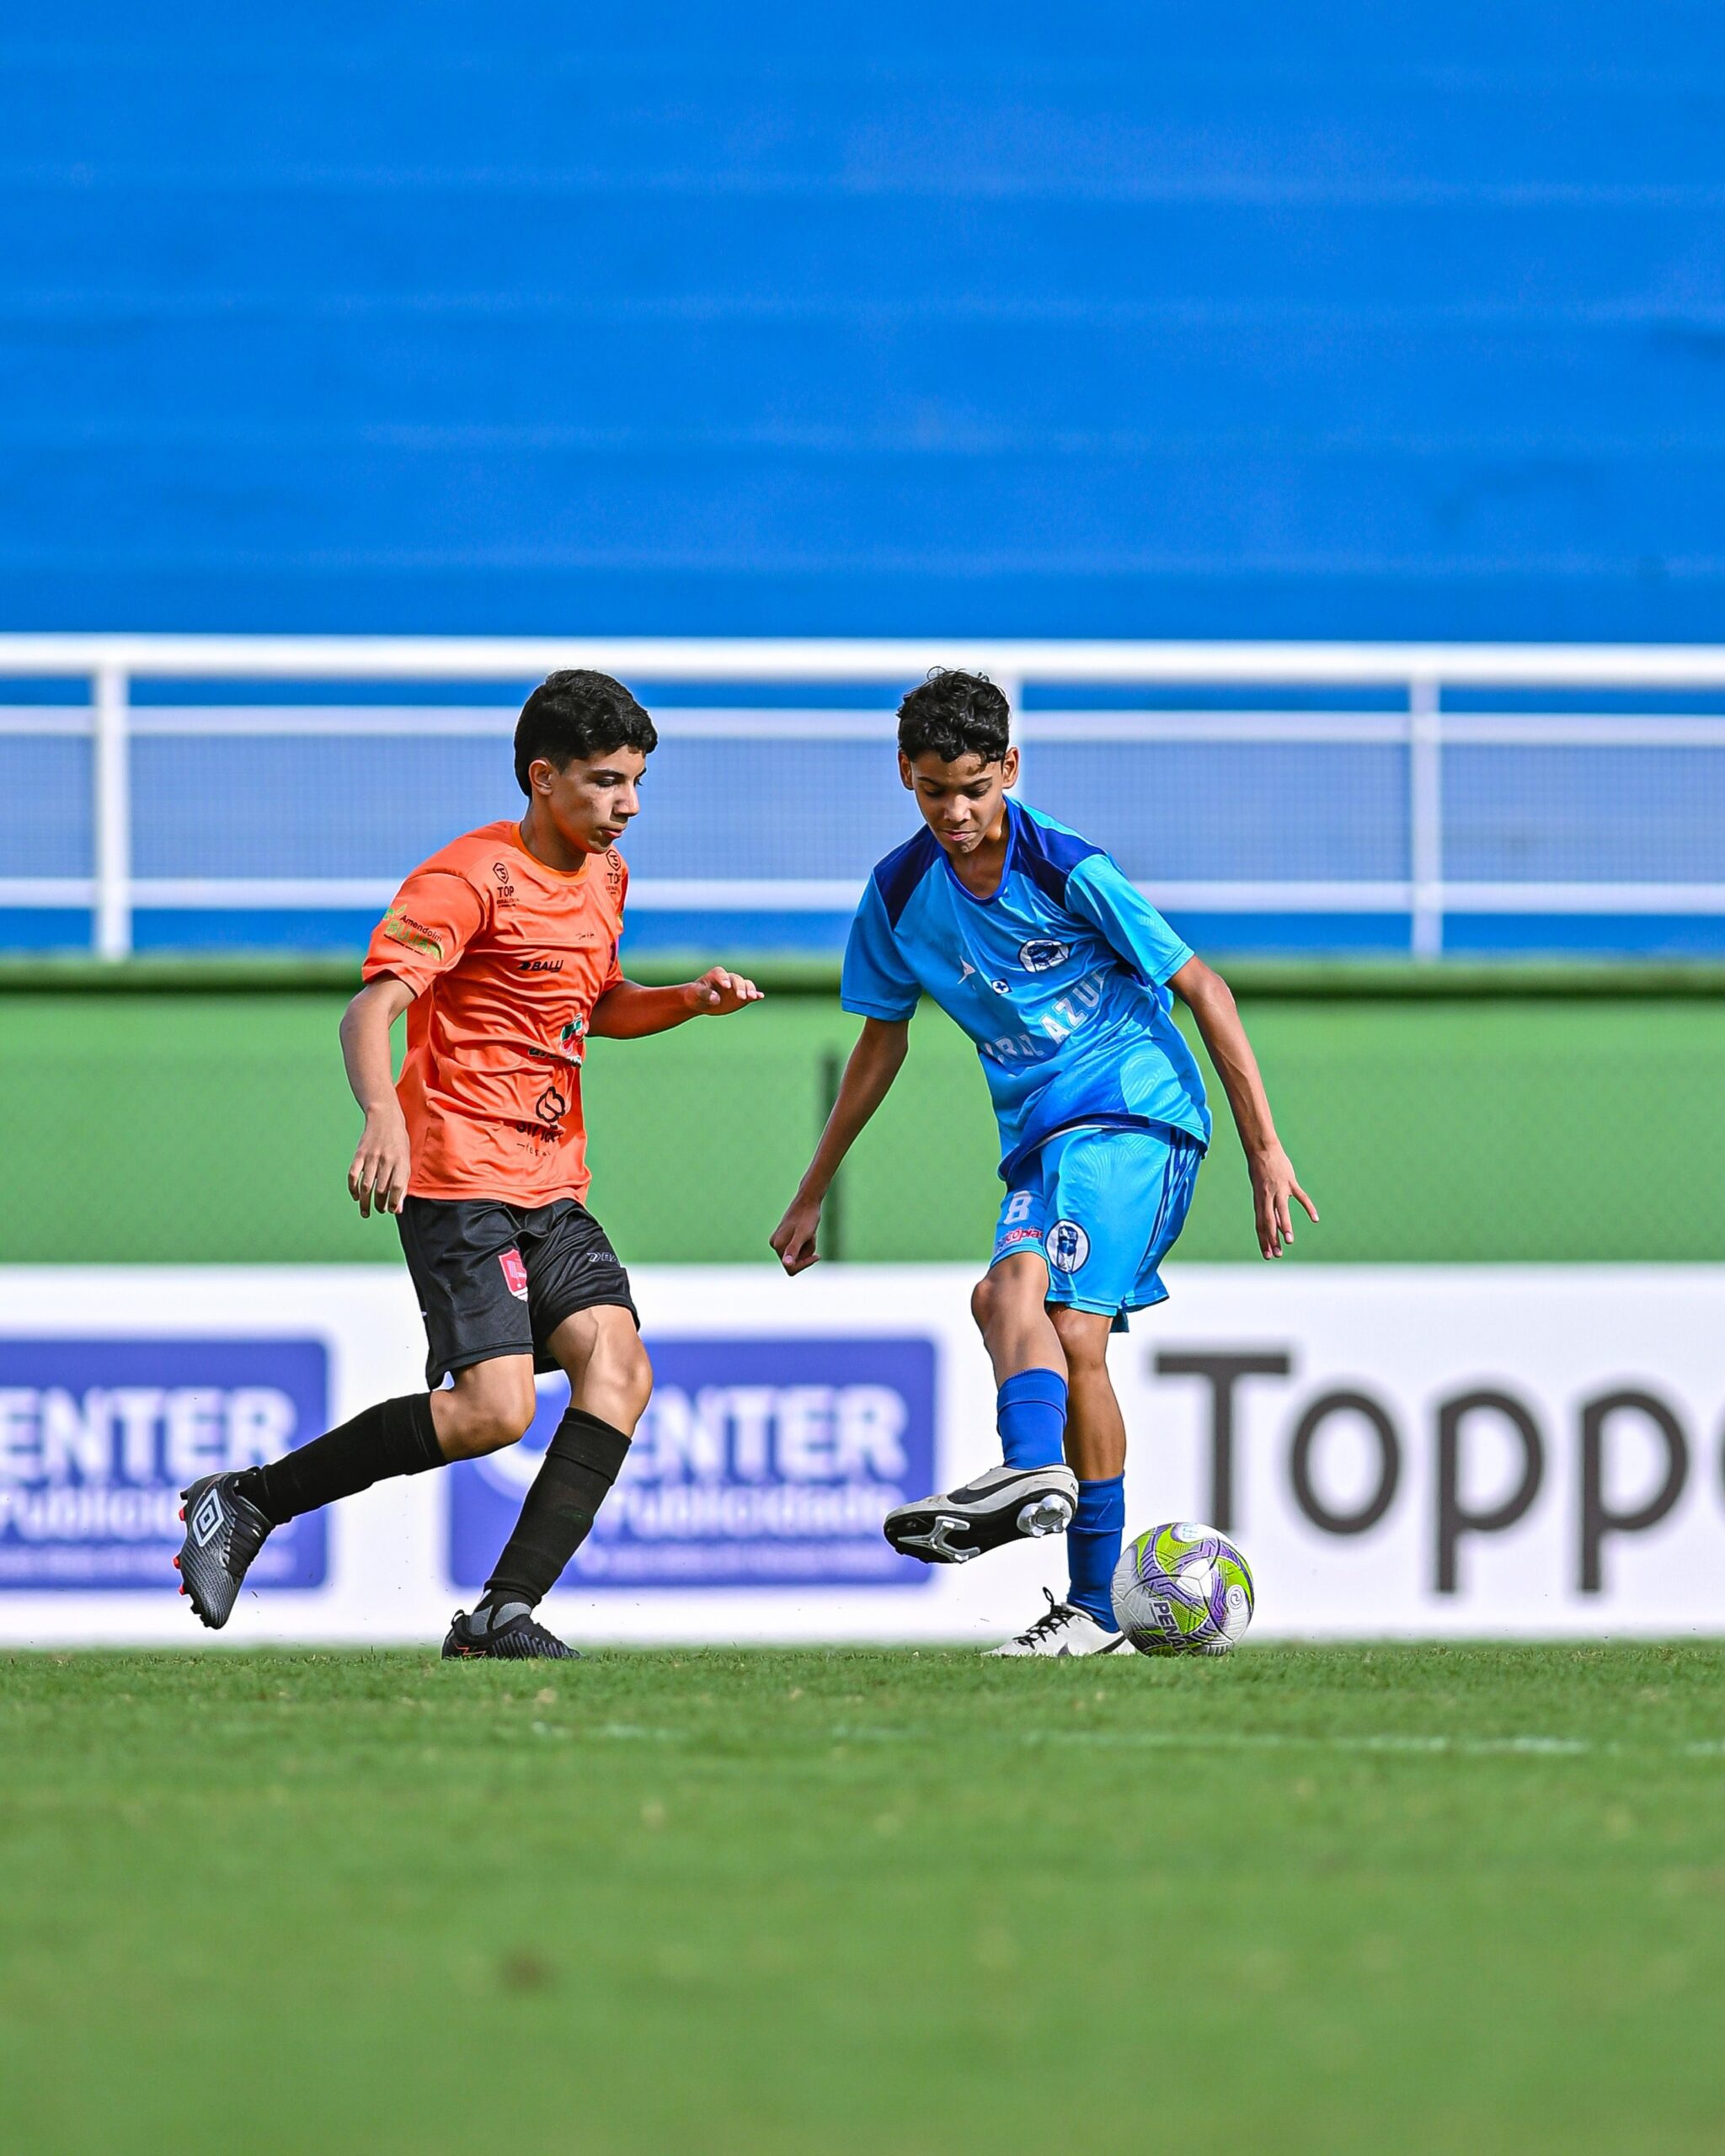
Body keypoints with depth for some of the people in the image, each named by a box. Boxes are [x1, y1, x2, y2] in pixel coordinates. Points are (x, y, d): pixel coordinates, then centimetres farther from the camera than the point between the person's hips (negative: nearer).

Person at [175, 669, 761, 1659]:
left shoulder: (604, 875, 15)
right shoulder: (470, 878, -11)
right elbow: (371, 1010, -20)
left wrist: (688, 1001, 12)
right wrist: (383, 1115, -39)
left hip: (553, 1187, 8)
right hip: (461, 1180, -8)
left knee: (618, 1365, -14)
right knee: (493, 1409, -19)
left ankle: (505, 1612, -15)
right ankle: (246, 1502, -5)